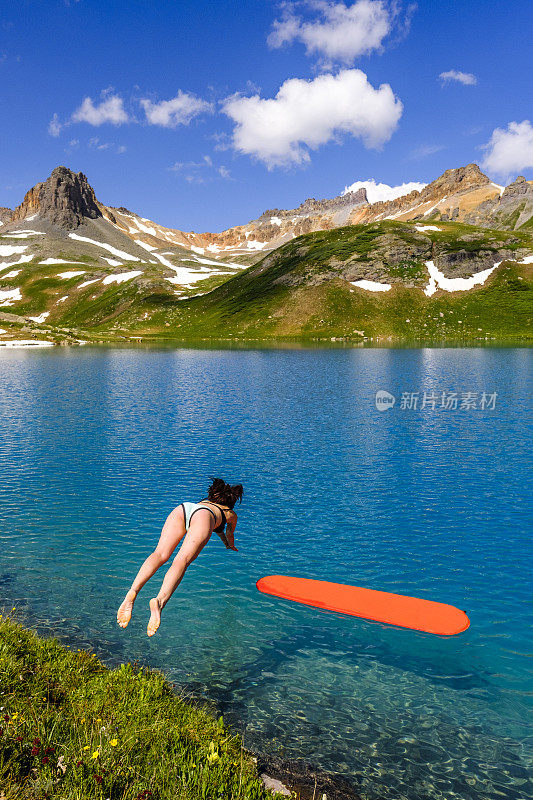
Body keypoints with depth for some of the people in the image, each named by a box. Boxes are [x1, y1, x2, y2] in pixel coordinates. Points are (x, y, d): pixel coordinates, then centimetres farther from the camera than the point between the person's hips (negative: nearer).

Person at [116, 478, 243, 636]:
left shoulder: (205, 501, 50)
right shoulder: (231, 514, 40)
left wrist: (225, 543, 86)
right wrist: (231, 546, 83)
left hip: (183, 507, 4)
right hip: (202, 515, -4)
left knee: (160, 554, -15)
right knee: (181, 561, -24)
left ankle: (133, 591, -43)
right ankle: (160, 601, -51)